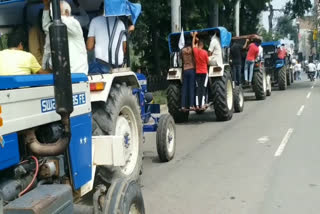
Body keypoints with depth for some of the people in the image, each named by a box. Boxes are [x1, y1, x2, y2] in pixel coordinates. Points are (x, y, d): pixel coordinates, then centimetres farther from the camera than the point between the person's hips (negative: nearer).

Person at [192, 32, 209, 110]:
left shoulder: (195, 50, -4)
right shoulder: (205, 52, -11)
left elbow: (193, 44, 16)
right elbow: (208, 62, -1)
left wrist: (194, 35, 27)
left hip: (197, 72, 3)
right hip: (204, 72, -3)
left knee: (198, 89, 5)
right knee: (203, 89, -1)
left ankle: (197, 105, 0)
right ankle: (202, 105, -5)